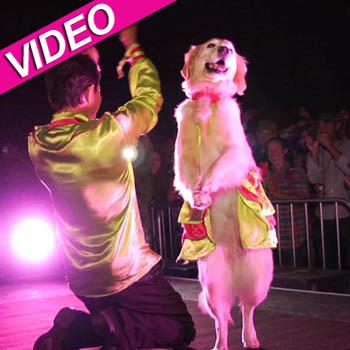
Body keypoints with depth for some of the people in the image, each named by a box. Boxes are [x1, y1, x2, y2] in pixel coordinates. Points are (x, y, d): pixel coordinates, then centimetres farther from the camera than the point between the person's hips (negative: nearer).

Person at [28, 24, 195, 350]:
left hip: (83, 279, 7)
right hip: (129, 274, -6)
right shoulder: (106, 135, -23)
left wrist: (85, 63, 20)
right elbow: (150, 97, -4)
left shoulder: (38, 145, -6)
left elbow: (66, 101, 16)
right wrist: (133, 48, 11)